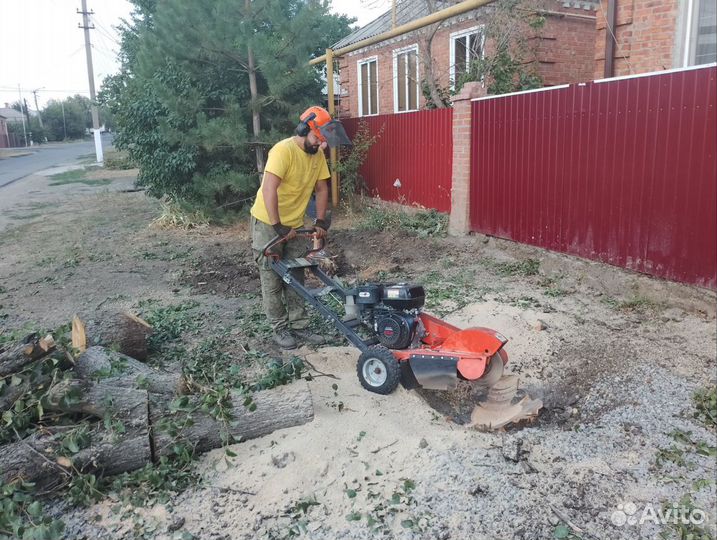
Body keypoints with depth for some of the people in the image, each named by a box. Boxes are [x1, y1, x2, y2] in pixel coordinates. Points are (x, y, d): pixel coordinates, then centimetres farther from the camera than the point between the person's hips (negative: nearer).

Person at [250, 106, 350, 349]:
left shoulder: (317, 154, 0)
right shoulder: (283, 150, -24)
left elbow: (321, 189, 7)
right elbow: (269, 190, -32)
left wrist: (320, 222, -1)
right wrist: (278, 227, -32)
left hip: (294, 224, 7)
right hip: (267, 223, -7)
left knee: (296, 277, 9)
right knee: (272, 280, 2)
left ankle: (299, 326, 18)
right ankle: (280, 329, 13)